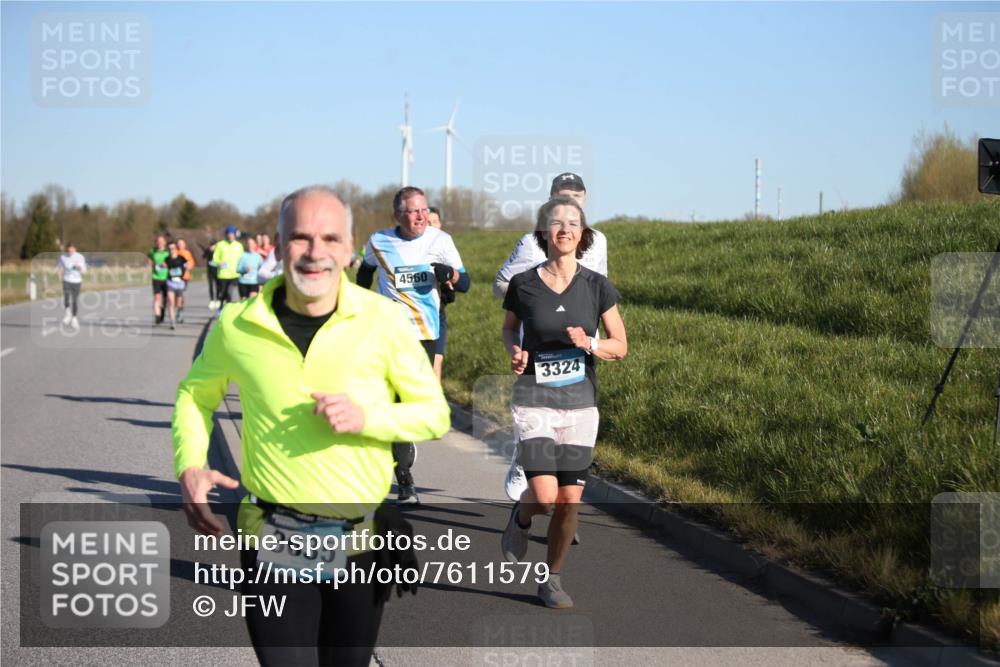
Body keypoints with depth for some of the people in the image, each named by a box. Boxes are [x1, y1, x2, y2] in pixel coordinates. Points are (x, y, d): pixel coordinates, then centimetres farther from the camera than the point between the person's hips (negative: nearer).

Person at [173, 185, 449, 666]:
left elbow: (434, 412, 1)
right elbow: (196, 393, 15)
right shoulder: (237, 325, -5)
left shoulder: (383, 319, -7)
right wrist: (189, 468, -2)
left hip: (363, 541, 1)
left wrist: (366, 418, -17)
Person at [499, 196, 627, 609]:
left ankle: (553, 580, 22)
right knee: (545, 497, -14)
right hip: (534, 400, -2)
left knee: (570, 500, 2)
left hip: (580, 402, 2)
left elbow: (620, 346, 4)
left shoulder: (596, 286, -2)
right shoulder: (523, 284, -3)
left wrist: (590, 344, -16)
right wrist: (515, 351, -5)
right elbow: (509, 328, 16)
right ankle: (521, 518, 23)